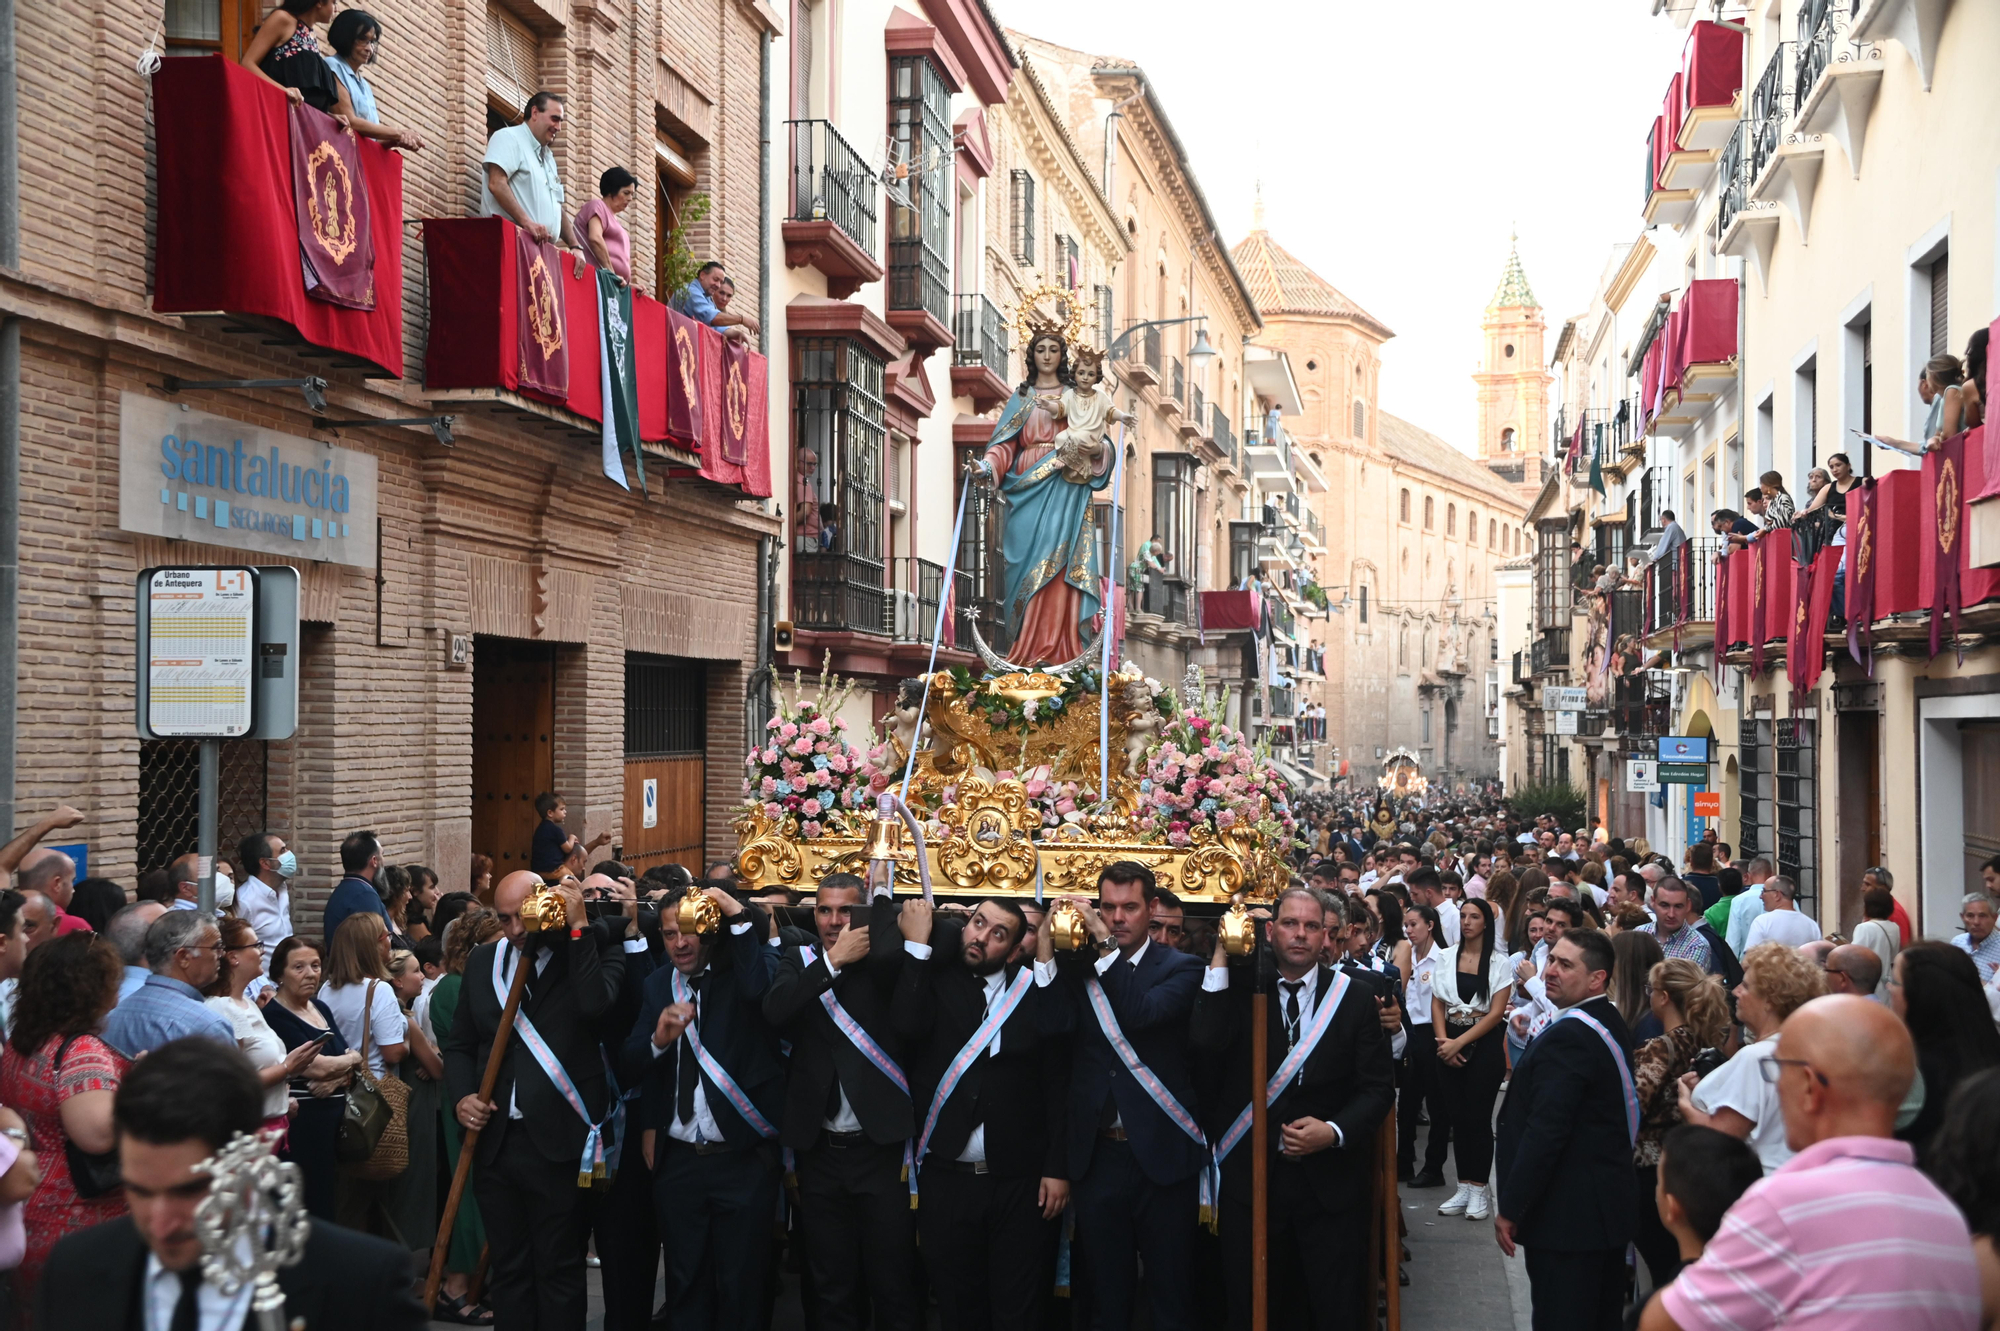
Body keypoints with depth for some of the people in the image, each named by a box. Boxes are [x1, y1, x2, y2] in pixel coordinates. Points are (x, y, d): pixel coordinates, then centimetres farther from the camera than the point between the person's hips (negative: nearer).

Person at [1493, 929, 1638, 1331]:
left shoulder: (1568, 1037, -21)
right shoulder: (1612, 1024, 10)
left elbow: (1545, 1131, -25)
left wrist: (1510, 1209, -18)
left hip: (1568, 1215, -10)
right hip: (1611, 1204, 10)